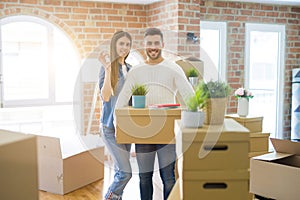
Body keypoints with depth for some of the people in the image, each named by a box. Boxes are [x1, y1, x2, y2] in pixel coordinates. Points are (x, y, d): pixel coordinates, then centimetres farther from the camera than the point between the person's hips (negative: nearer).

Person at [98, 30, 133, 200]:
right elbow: (105, 97, -18)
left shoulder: (129, 69, 11)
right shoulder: (108, 67, -8)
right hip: (111, 126, -7)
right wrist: (108, 70, -24)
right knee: (125, 172, -9)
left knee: (120, 171, 12)